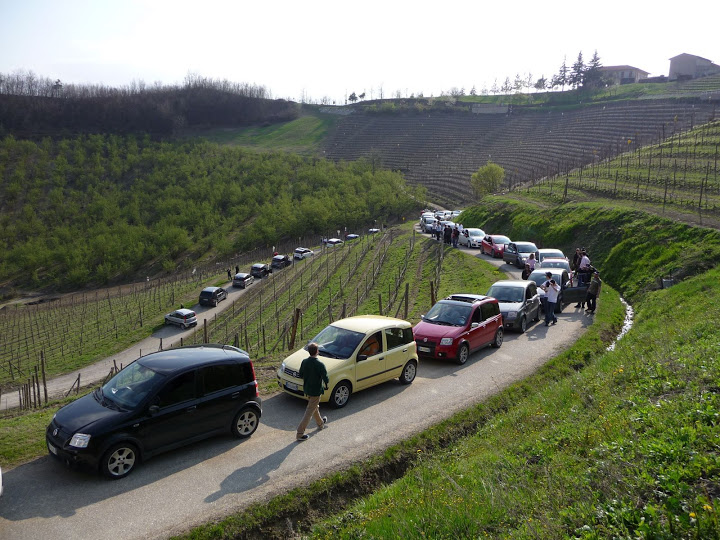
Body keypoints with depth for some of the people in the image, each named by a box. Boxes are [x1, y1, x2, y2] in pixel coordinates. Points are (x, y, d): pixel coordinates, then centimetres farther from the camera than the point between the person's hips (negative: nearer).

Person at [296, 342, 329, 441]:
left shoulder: (304, 362, -7)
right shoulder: (320, 365, -24)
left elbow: (301, 375, 4)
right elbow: (326, 379, -23)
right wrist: (326, 383, -1)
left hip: (307, 389, 7)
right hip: (316, 391, -7)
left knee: (315, 407, 28)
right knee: (309, 412, 1)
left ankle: (320, 423, 50)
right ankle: (300, 434, 1)